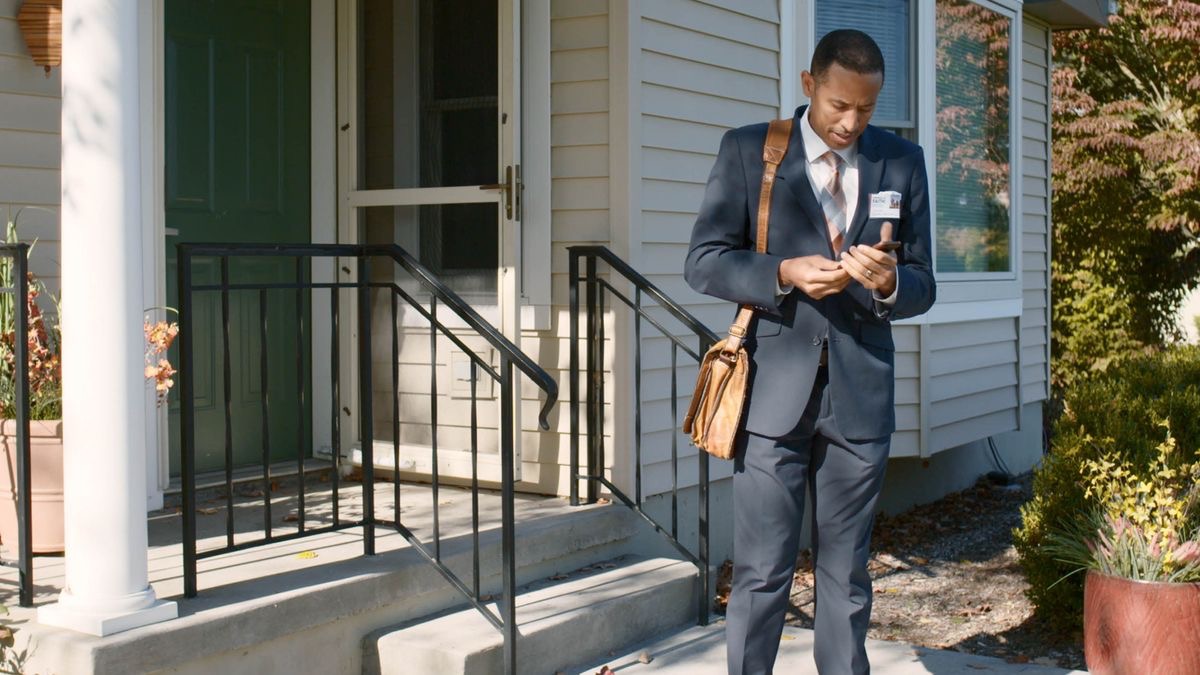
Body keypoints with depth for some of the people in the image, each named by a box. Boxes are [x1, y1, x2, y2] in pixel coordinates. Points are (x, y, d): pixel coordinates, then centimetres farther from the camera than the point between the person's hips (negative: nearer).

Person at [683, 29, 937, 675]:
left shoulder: (902, 162, 8)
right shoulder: (747, 150, 1)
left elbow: (921, 286, 9)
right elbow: (703, 262, -2)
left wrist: (889, 281, -14)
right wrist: (786, 274, -18)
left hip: (861, 394, 3)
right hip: (774, 389, -2)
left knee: (846, 574, 11)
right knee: (761, 573, 0)